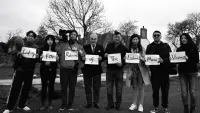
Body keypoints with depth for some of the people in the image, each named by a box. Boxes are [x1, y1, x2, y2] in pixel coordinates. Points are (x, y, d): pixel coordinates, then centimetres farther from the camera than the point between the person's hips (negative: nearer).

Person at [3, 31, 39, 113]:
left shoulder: (35, 47, 8)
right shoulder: (20, 44, 4)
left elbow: (37, 60, 5)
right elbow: (14, 56, 0)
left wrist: (37, 57, -17)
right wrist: (18, 54, -22)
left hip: (30, 70, 2)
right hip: (20, 69, -2)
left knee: (26, 88, 8)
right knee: (15, 88, -4)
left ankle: (22, 105, 24)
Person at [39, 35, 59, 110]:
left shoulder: (55, 50, 5)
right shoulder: (43, 49, 4)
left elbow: (57, 60, 5)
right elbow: (39, 60, 2)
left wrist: (57, 58, -16)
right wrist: (41, 58, -19)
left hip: (52, 69, 1)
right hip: (44, 69, -1)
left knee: (51, 86, 4)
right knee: (44, 85, 0)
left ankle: (50, 104, 17)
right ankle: (42, 104, 11)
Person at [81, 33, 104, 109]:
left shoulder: (100, 47, 8)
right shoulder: (85, 47, 6)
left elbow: (103, 57, 4)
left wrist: (100, 58, -17)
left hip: (97, 70, 0)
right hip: (87, 69, 0)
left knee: (97, 88, 6)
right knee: (87, 87, 7)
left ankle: (96, 102, 22)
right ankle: (89, 103, 21)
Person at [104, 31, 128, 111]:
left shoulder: (124, 48, 1)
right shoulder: (109, 46, 7)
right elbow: (104, 55, 14)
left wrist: (122, 63, -18)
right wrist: (105, 55, -9)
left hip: (119, 70, -1)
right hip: (109, 69, 2)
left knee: (119, 89, 5)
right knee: (109, 89, 7)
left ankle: (118, 105, 21)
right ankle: (110, 104, 22)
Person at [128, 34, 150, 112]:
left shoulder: (142, 49, 2)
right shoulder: (129, 49, 7)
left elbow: (145, 59, -2)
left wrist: (140, 58, -19)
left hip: (141, 69, -2)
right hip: (133, 69, 2)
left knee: (141, 87, 2)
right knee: (135, 87, 8)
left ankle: (140, 105, 13)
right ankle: (134, 104, 19)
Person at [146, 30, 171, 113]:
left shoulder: (166, 46, 7)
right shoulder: (150, 47, 8)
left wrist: (163, 60, -20)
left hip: (165, 71, 0)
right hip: (154, 71, 0)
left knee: (165, 90, 6)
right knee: (155, 90, 5)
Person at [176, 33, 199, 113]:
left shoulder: (194, 47, 3)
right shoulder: (179, 49, 9)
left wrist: (188, 59, -19)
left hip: (192, 72, -1)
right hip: (182, 72, 2)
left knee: (192, 92, -3)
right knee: (184, 92, -2)